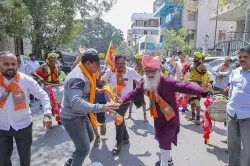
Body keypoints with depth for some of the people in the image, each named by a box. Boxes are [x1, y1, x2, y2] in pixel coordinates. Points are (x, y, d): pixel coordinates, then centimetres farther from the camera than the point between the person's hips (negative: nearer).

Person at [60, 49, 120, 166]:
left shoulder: (85, 73, 3)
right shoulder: (78, 78, -30)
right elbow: (76, 102, -44)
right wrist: (101, 107, -52)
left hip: (81, 115, 10)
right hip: (72, 118, -10)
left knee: (89, 137, 27)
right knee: (84, 149, 2)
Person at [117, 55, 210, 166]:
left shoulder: (167, 82, -29)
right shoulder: (144, 84, -11)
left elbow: (184, 87, -38)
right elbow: (134, 93, -4)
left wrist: (202, 90, -54)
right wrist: (122, 100, -20)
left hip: (170, 118, -6)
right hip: (157, 118, 7)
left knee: (165, 143, -5)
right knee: (161, 140, 25)